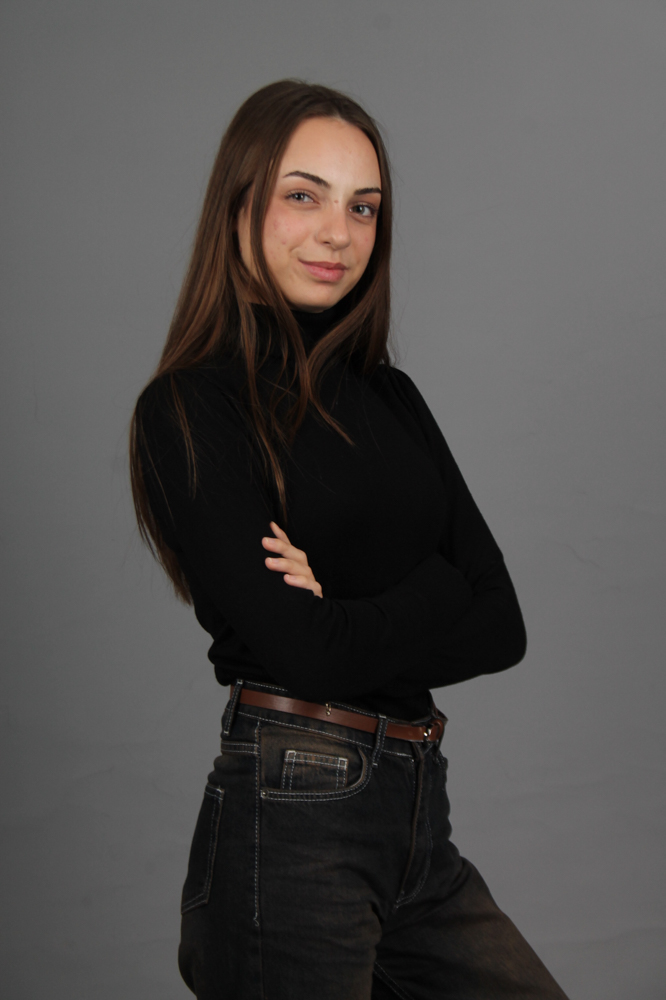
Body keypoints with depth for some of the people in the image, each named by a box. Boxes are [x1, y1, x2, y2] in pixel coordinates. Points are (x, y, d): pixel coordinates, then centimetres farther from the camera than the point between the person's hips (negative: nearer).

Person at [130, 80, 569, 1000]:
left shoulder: (389, 397, 11)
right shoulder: (188, 410, -8)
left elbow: (502, 624, 3)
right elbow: (303, 648, -18)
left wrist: (356, 624, -12)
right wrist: (435, 587, -4)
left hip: (417, 814, 6)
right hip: (289, 822, -6)